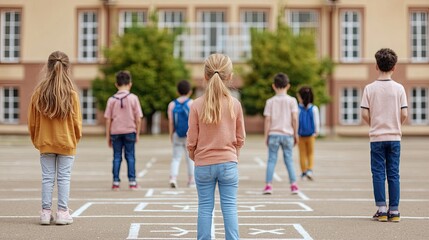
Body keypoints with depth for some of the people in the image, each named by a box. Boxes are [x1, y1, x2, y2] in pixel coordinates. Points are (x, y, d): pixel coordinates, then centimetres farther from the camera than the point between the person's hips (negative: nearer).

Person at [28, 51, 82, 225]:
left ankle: (46, 212, 10)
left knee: (47, 178, 8)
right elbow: (77, 121, -4)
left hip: (45, 143, 2)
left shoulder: (39, 92, -6)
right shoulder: (72, 93, -11)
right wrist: (76, 138, 14)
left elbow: (32, 121, 0)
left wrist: (36, 140, 15)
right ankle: (62, 212, 6)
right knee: (64, 178, 5)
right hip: (66, 143, -2)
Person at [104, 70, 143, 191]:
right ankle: (132, 181, 5)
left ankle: (116, 182, 5)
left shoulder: (112, 99, 1)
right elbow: (138, 119, -3)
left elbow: (108, 120, 2)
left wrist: (108, 137, 8)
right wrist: (137, 134, 6)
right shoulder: (133, 98, -2)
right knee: (130, 156, 5)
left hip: (115, 132, 1)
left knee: (117, 157, 6)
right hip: (130, 131, -1)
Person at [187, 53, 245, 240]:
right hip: (228, 163, 0)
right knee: (229, 206, 5)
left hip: (203, 164, 0)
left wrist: (193, 156, 17)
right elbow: (240, 138, 4)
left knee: (205, 208, 8)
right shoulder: (235, 104, -5)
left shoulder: (197, 105, -7)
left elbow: (192, 140, -3)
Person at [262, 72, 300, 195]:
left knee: (271, 160, 3)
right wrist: (295, 134, 3)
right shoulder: (292, 100, -1)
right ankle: (293, 185, 6)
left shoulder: (270, 101, 0)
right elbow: (295, 118, -5)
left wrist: (266, 136, 2)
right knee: (289, 159, 8)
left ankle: (268, 185, -2)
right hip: (287, 134, 0)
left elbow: (267, 120, -3)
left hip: (273, 134, 0)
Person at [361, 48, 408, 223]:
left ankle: (381, 210, 3)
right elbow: (404, 114, -5)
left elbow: (365, 114, -7)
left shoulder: (369, 88, -5)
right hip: (394, 137, 1)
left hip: (377, 137, -1)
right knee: (393, 174, 6)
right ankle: (394, 211, 7)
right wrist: (397, 126, 13)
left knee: (378, 174, 4)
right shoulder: (399, 88, -3)